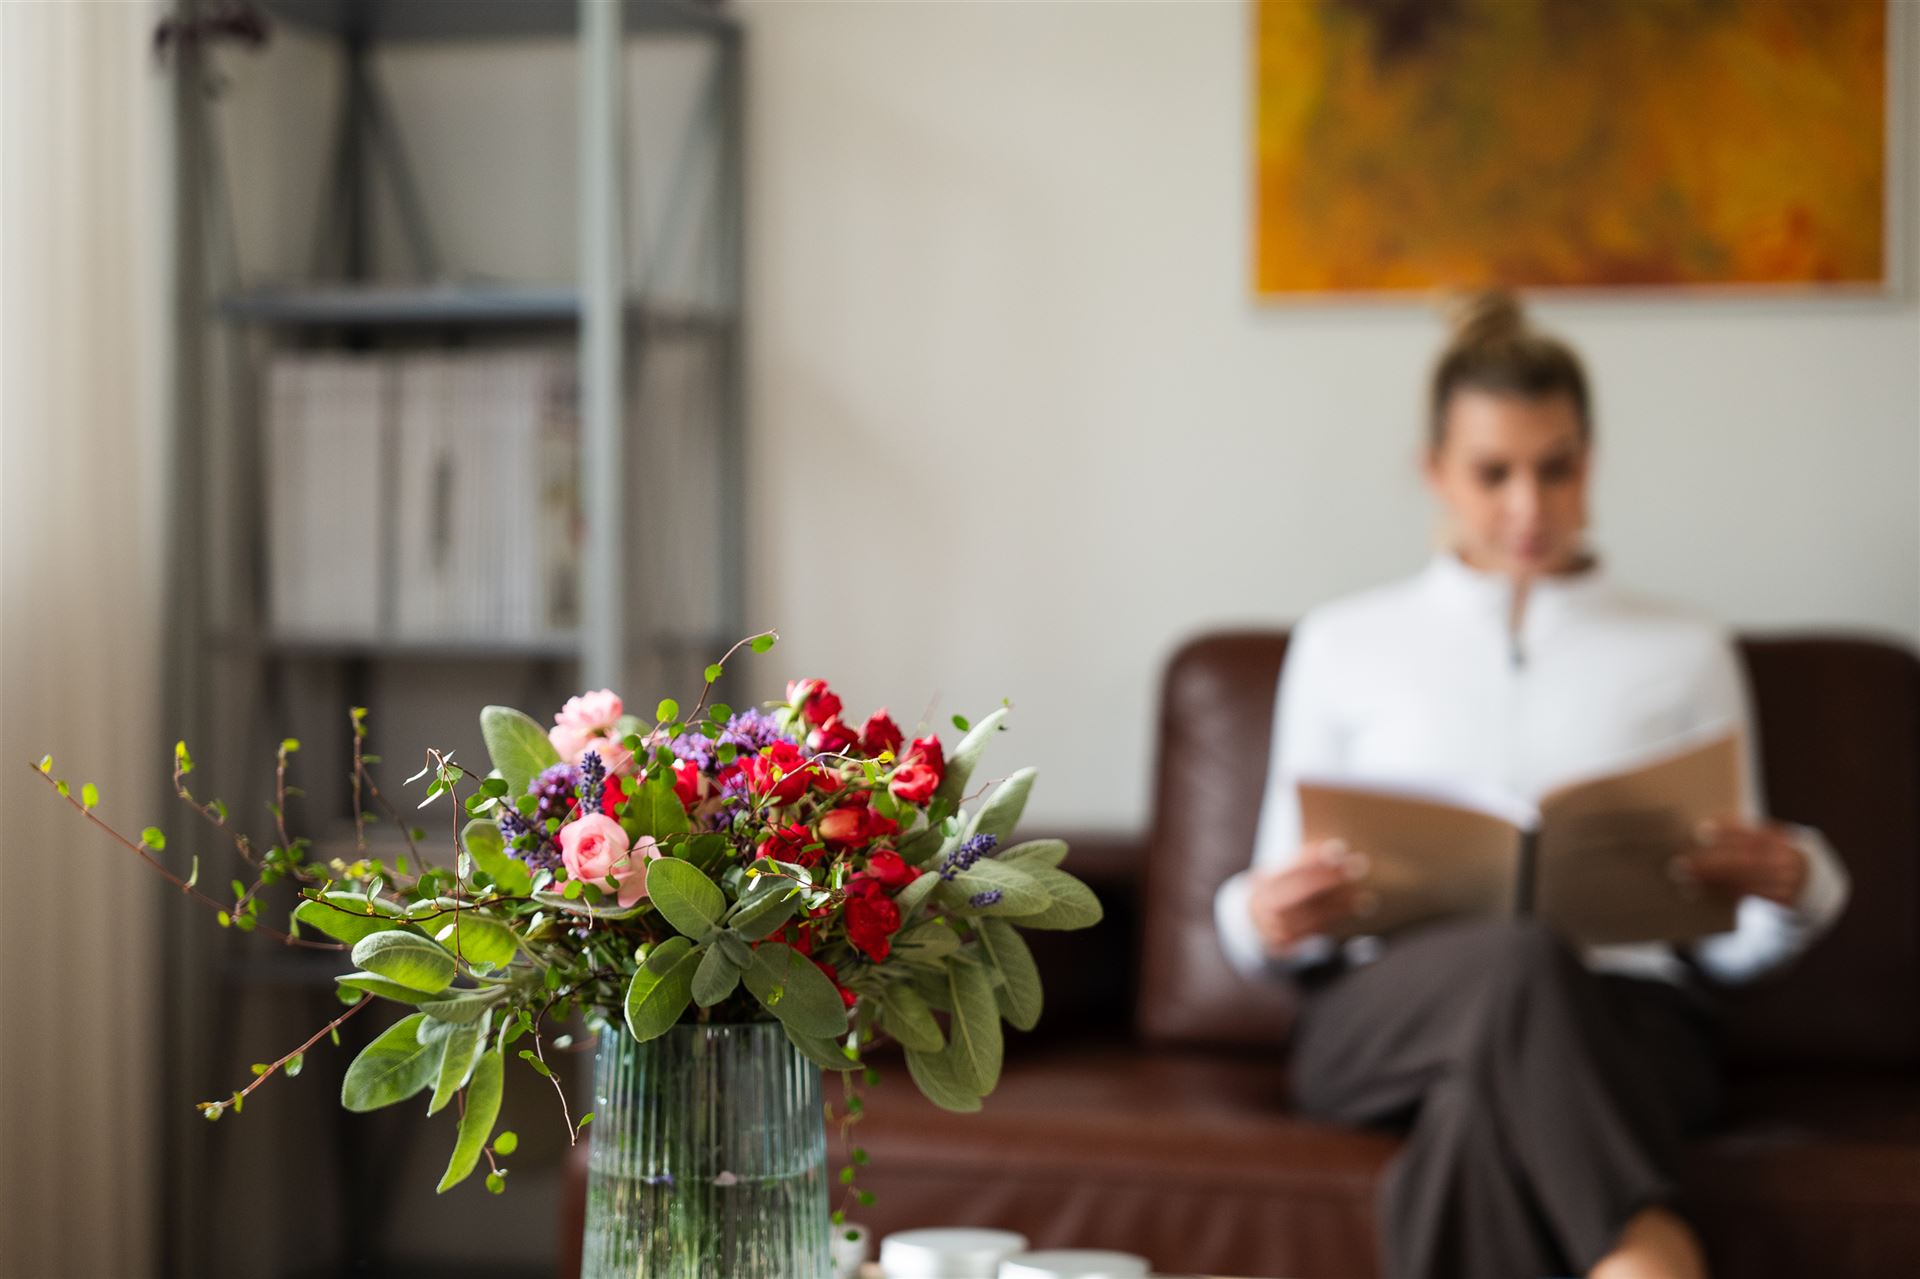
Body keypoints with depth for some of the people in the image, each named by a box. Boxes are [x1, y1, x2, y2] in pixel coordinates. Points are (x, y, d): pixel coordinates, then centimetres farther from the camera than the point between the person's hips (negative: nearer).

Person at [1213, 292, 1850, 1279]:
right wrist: (1265, 919, -7)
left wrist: (1795, 885, -8)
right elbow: (1271, 938, 18)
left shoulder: (1685, 655, 20)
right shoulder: (1342, 645, 20)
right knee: (1518, 956, -40)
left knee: (1479, 1101, -40)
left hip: (1623, 1017, 0)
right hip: (1380, 1021, 0)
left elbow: (1728, 945, 16)